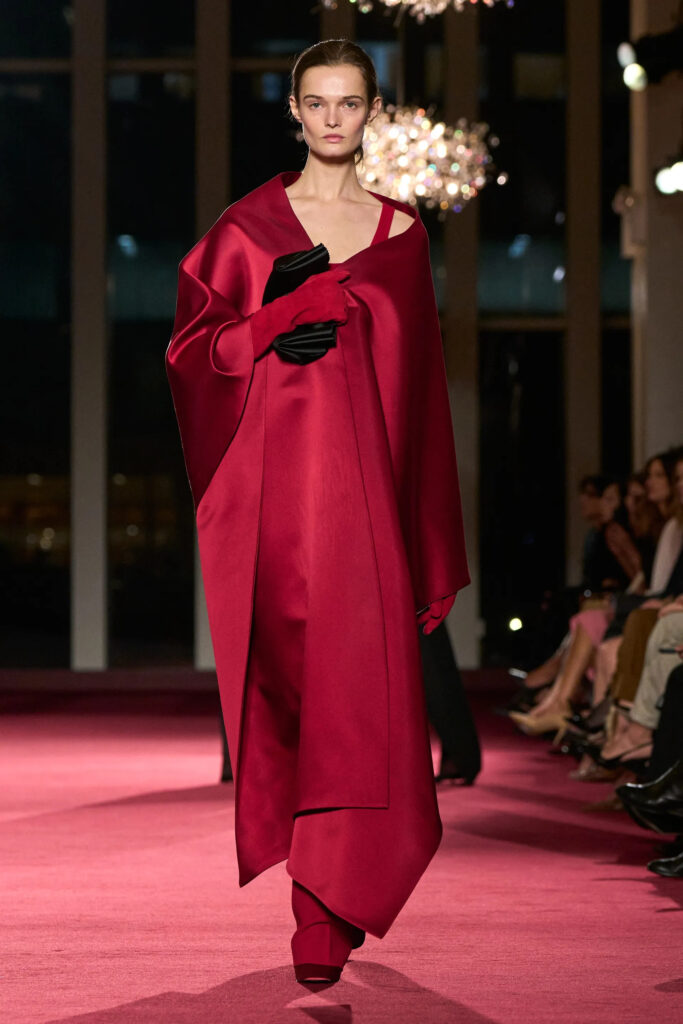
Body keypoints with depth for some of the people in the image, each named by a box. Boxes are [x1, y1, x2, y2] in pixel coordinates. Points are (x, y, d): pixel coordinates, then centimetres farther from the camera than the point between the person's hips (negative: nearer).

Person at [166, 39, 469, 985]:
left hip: (360, 481, 1)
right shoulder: (249, 225, 7)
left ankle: (326, 918, -1)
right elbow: (195, 346, 4)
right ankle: (322, 907, 15)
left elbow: (420, 390, 12)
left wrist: (431, 547, 9)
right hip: (274, 473, -1)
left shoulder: (400, 233, 12)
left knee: (356, 683, -7)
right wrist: (290, 317, -12)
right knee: (288, 676, 0)